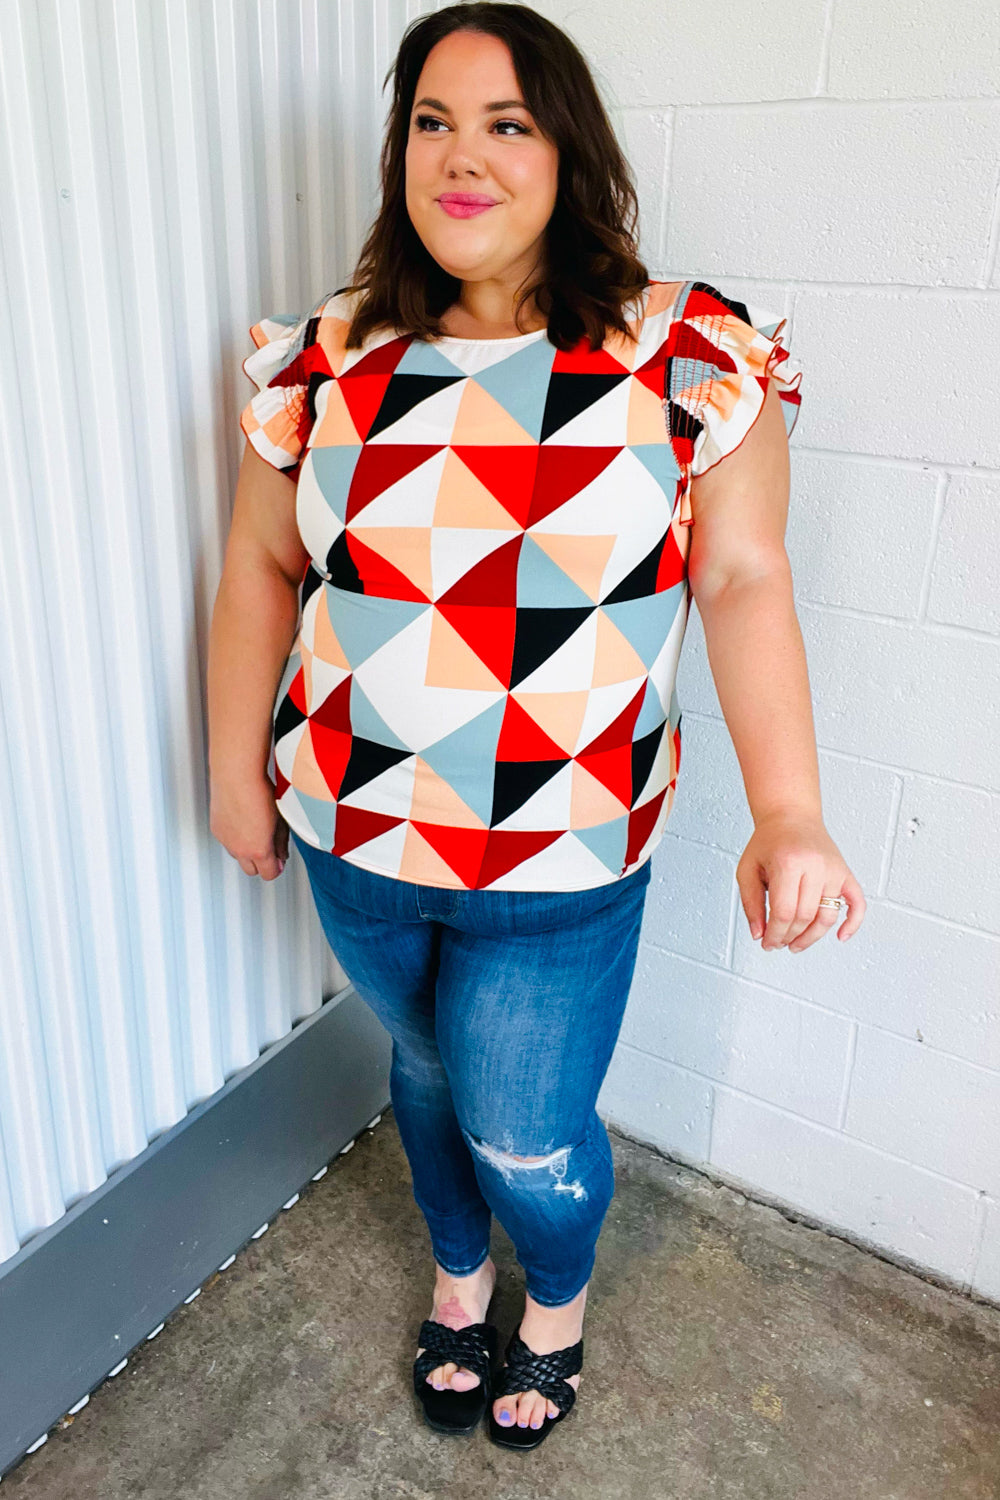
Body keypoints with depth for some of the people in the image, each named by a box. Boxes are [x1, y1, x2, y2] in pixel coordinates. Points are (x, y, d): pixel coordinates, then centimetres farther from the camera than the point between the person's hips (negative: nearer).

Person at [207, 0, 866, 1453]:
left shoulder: (689, 355, -9)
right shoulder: (330, 356, -1)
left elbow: (744, 581, -11)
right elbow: (262, 567, 5)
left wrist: (789, 816, -20)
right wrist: (236, 770, 7)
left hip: (561, 863, -3)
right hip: (355, 840, 3)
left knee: (527, 1141, 10)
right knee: (427, 1071, 23)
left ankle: (558, 1301, 48)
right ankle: (459, 1277, 55)